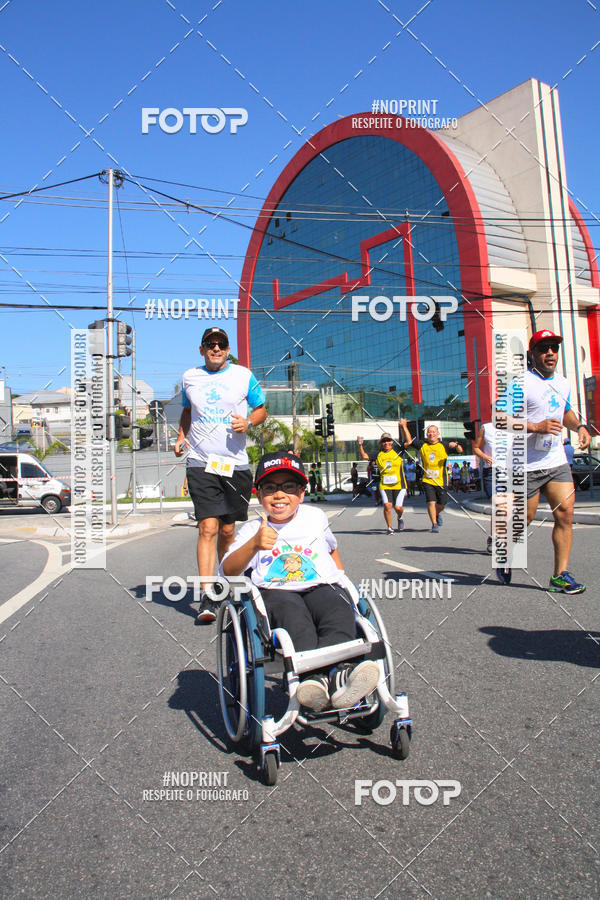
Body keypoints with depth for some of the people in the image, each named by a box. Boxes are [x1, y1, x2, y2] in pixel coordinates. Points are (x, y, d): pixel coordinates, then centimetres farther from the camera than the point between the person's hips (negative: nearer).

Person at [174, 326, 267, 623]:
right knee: (208, 527, -11)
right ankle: (206, 598, -9)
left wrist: (247, 422, -9)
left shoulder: (244, 375, 5)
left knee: (227, 530, 7)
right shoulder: (189, 377, 10)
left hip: (235, 465, 0)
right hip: (201, 464, 0)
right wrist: (181, 437, 8)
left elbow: (261, 410, 12)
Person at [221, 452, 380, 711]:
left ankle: (320, 677, -57)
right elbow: (228, 571, -4)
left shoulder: (316, 517, 22)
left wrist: (340, 580, 25)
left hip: (321, 586, 2)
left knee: (340, 610, -33)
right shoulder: (252, 530, 12)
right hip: (275, 591, -1)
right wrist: (254, 544, -23)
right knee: (292, 612, -37)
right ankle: (334, 673, -55)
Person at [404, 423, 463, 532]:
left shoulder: (444, 445, 0)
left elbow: (460, 451, -4)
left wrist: (456, 445, -26)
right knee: (431, 502, -10)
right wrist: (404, 426, -6)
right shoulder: (422, 445, 5)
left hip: (441, 480, 0)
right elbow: (409, 440, 3)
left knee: (442, 503, 9)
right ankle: (434, 524, 1)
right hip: (427, 480, 0)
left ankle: (437, 515, 41)